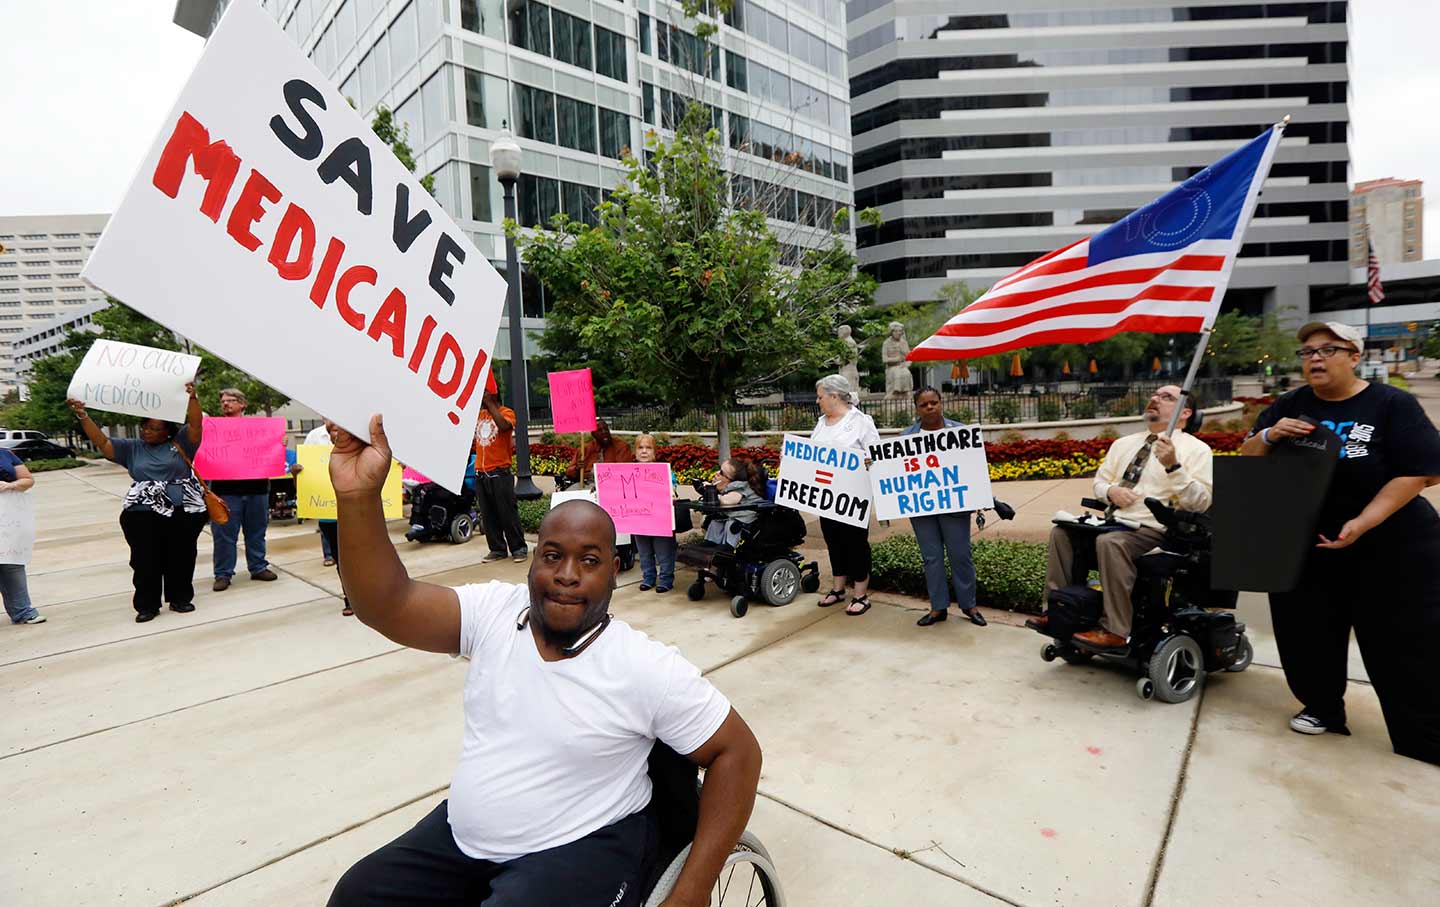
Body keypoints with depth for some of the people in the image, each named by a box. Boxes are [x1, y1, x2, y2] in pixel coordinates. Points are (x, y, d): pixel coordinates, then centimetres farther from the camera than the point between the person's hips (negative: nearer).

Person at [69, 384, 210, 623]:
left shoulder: (180, 444, 4)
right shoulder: (131, 448, 12)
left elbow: (196, 425, -9)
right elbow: (102, 443, 5)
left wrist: (192, 398, -22)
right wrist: (83, 417, -6)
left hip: (183, 512, -2)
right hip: (142, 514, 2)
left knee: (181, 558, 7)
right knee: (145, 560, 4)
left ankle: (180, 598, 20)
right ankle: (147, 605, 13)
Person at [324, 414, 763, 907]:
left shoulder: (647, 668, -19)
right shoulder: (494, 612, -9)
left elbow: (737, 752, -14)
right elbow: (387, 605, -19)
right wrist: (359, 495, -36)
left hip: (580, 849, -5)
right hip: (461, 838, 5)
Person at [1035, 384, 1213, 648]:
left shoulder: (1196, 450, 0)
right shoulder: (1124, 444, 20)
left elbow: (1201, 502, -11)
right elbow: (1099, 481, 24)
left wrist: (1173, 466, -24)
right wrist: (1111, 491, 0)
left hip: (1154, 530, -7)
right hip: (1114, 521, 7)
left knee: (1110, 542, -35)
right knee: (1061, 532, -13)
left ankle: (1114, 631, -28)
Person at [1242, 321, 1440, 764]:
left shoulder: (1391, 405, -8)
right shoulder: (1289, 406, 3)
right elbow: (1248, 460, 2)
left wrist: (1362, 524, -22)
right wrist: (1268, 436, -20)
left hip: (1392, 547, -3)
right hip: (1303, 544, 4)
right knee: (1309, 635, 10)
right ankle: (1322, 708, 29)